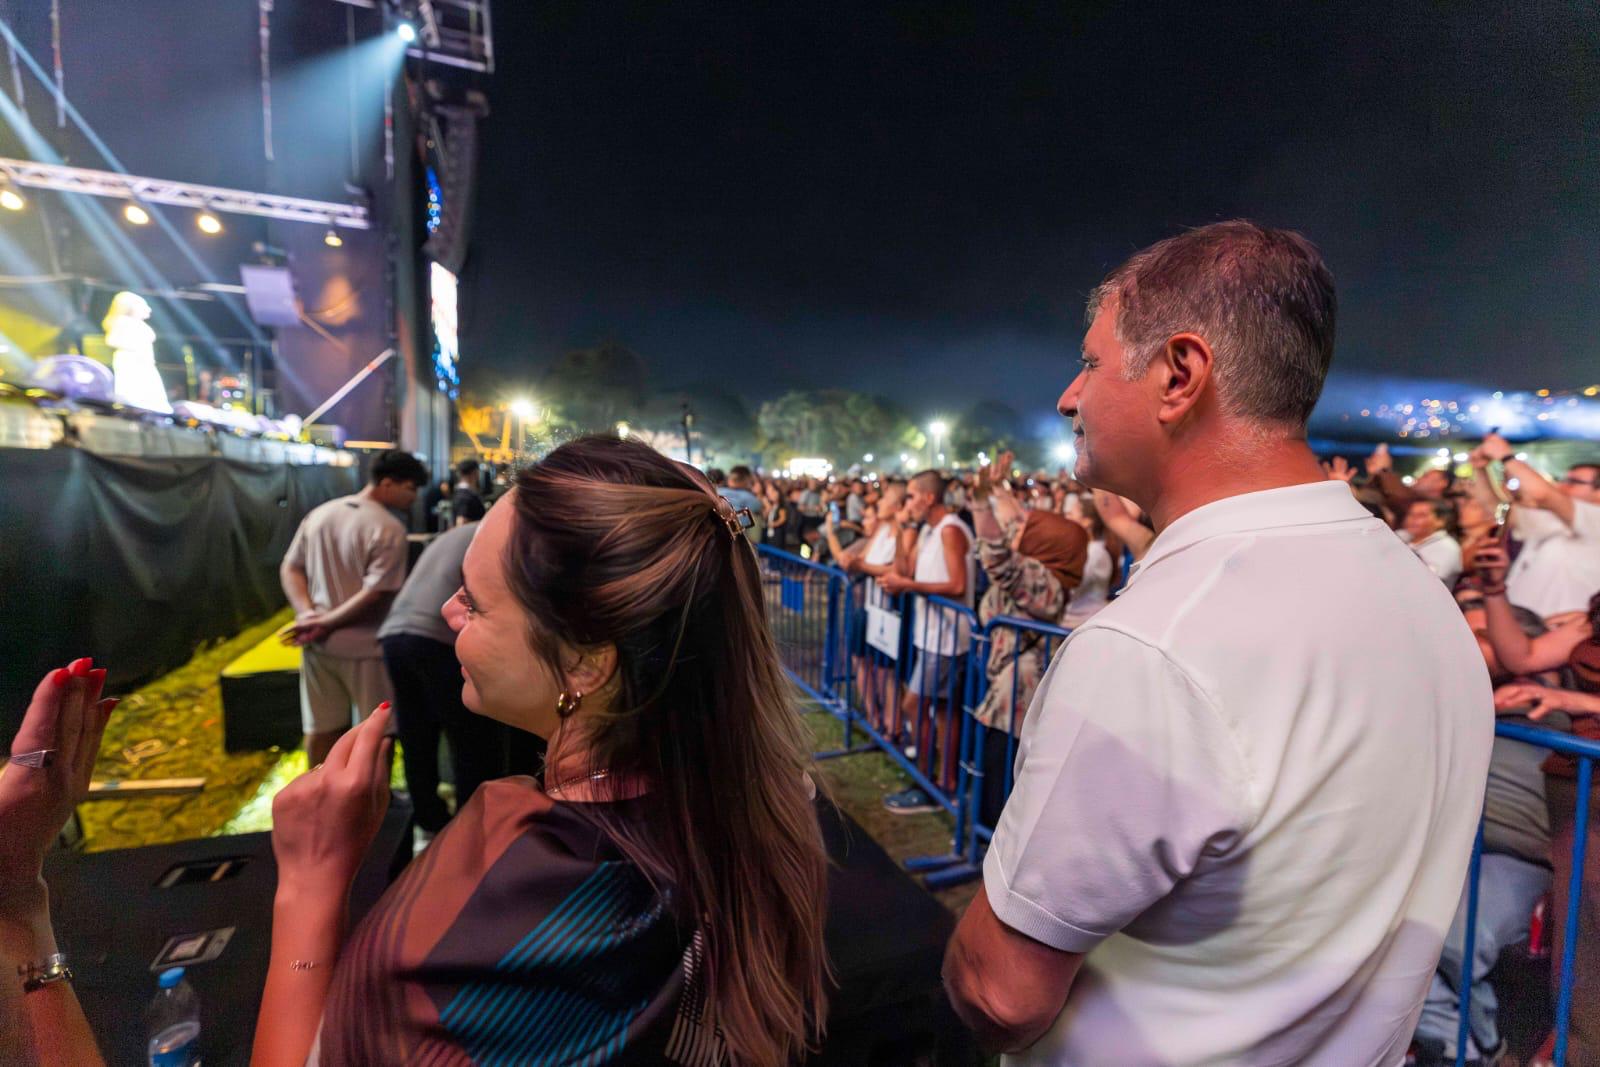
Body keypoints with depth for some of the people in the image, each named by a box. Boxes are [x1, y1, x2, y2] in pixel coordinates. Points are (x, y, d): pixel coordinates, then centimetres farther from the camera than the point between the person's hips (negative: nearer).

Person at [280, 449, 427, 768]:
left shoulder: (319, 513, 7)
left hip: (318, 645, 7)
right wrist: (325, 622, -13)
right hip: (364, 646, -7)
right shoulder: (388, 528, -17)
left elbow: (290, 568, 7)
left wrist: (307, 612, -5)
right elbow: (375, 593, -24)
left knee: (321, 727, 19)